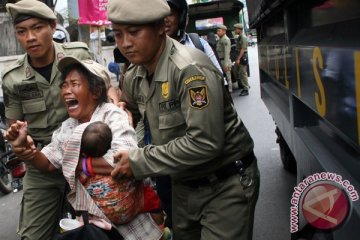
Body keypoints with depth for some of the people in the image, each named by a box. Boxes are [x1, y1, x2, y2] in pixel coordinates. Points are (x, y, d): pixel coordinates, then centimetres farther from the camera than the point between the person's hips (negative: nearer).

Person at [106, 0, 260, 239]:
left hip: (226, 185, -7)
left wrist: (139, 161, -25)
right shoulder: (133, 77, -1)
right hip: (183, 185, 7)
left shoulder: (191, 69, -25)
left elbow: (205, 142, -31)